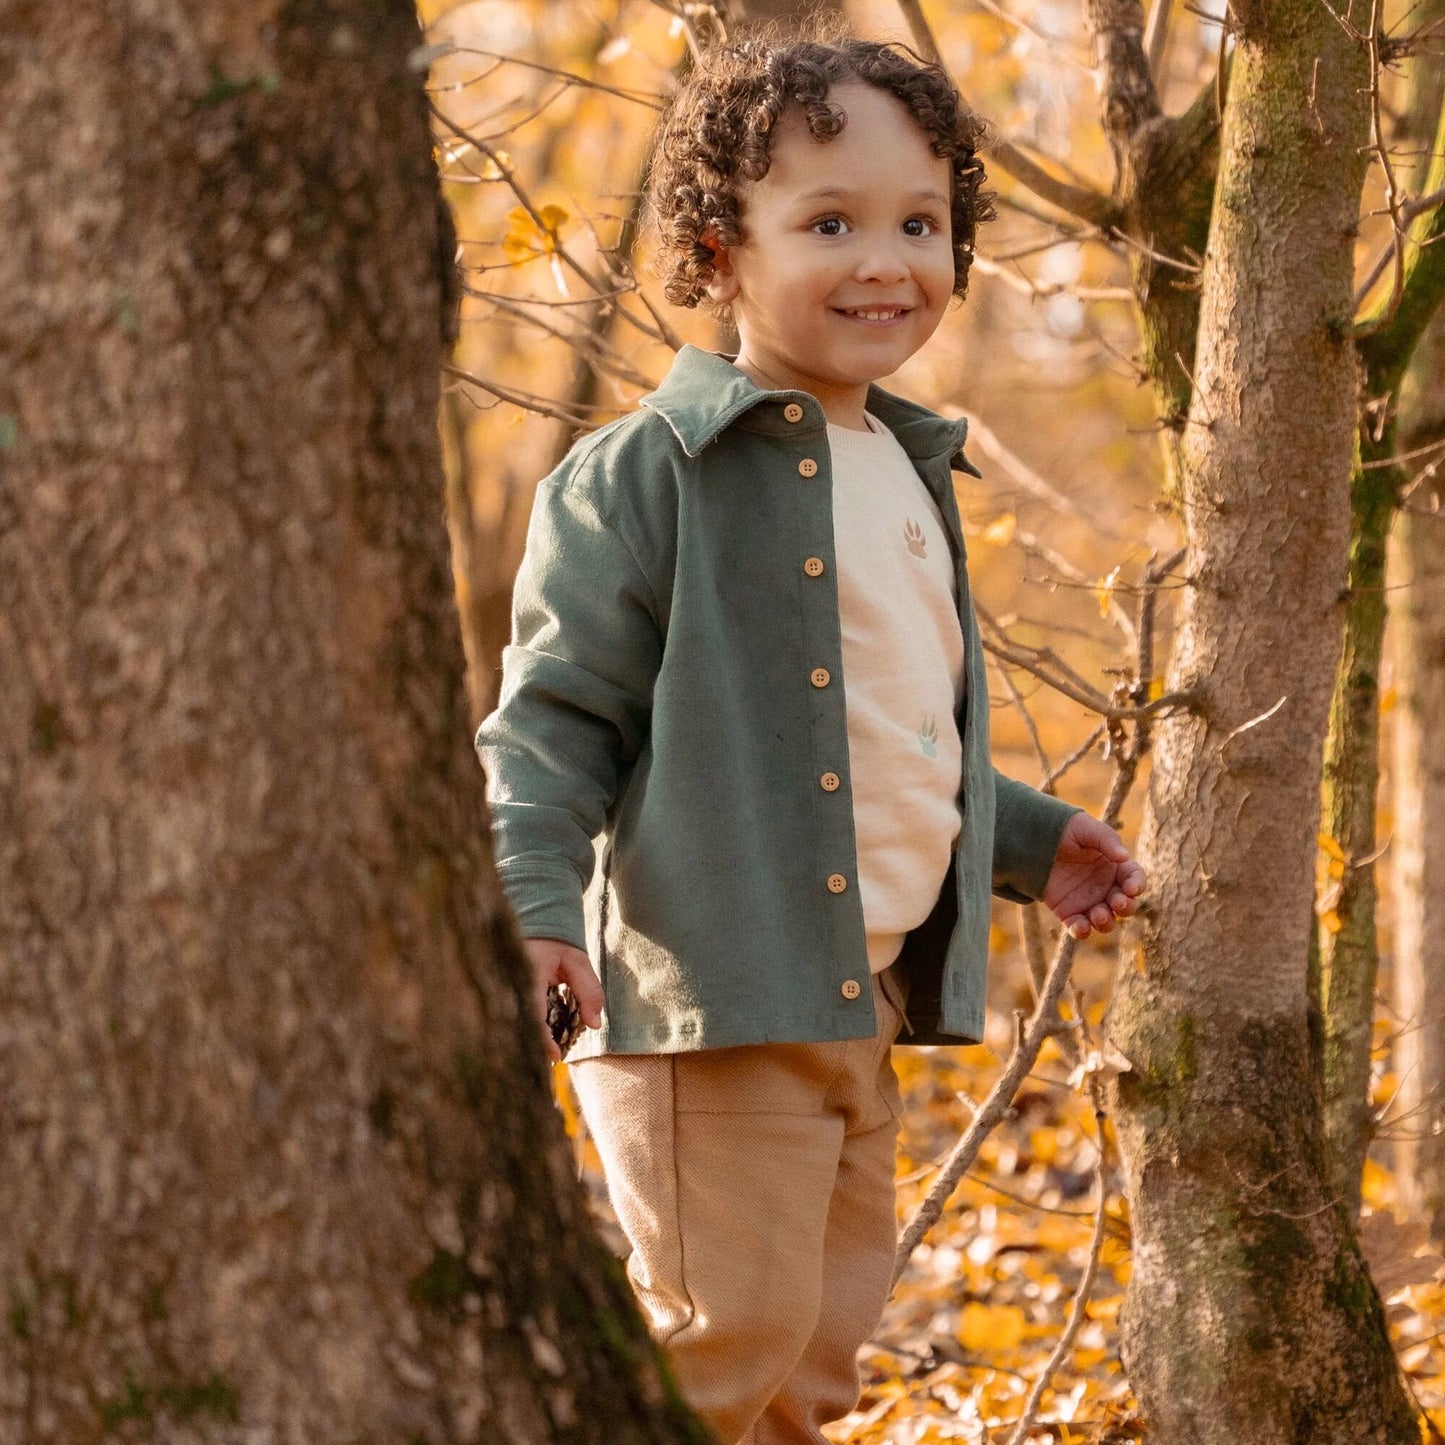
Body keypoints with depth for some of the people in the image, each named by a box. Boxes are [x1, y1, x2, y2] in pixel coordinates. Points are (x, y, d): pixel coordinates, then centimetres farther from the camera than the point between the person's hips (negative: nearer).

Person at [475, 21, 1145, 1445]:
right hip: (708, 998, -8)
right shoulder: (644, 476, -10)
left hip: (867, 1001, 8)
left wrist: (1032, 841, 29)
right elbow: (553, 715, -12)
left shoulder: (909, 478, 16)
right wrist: (534, 905, -25)